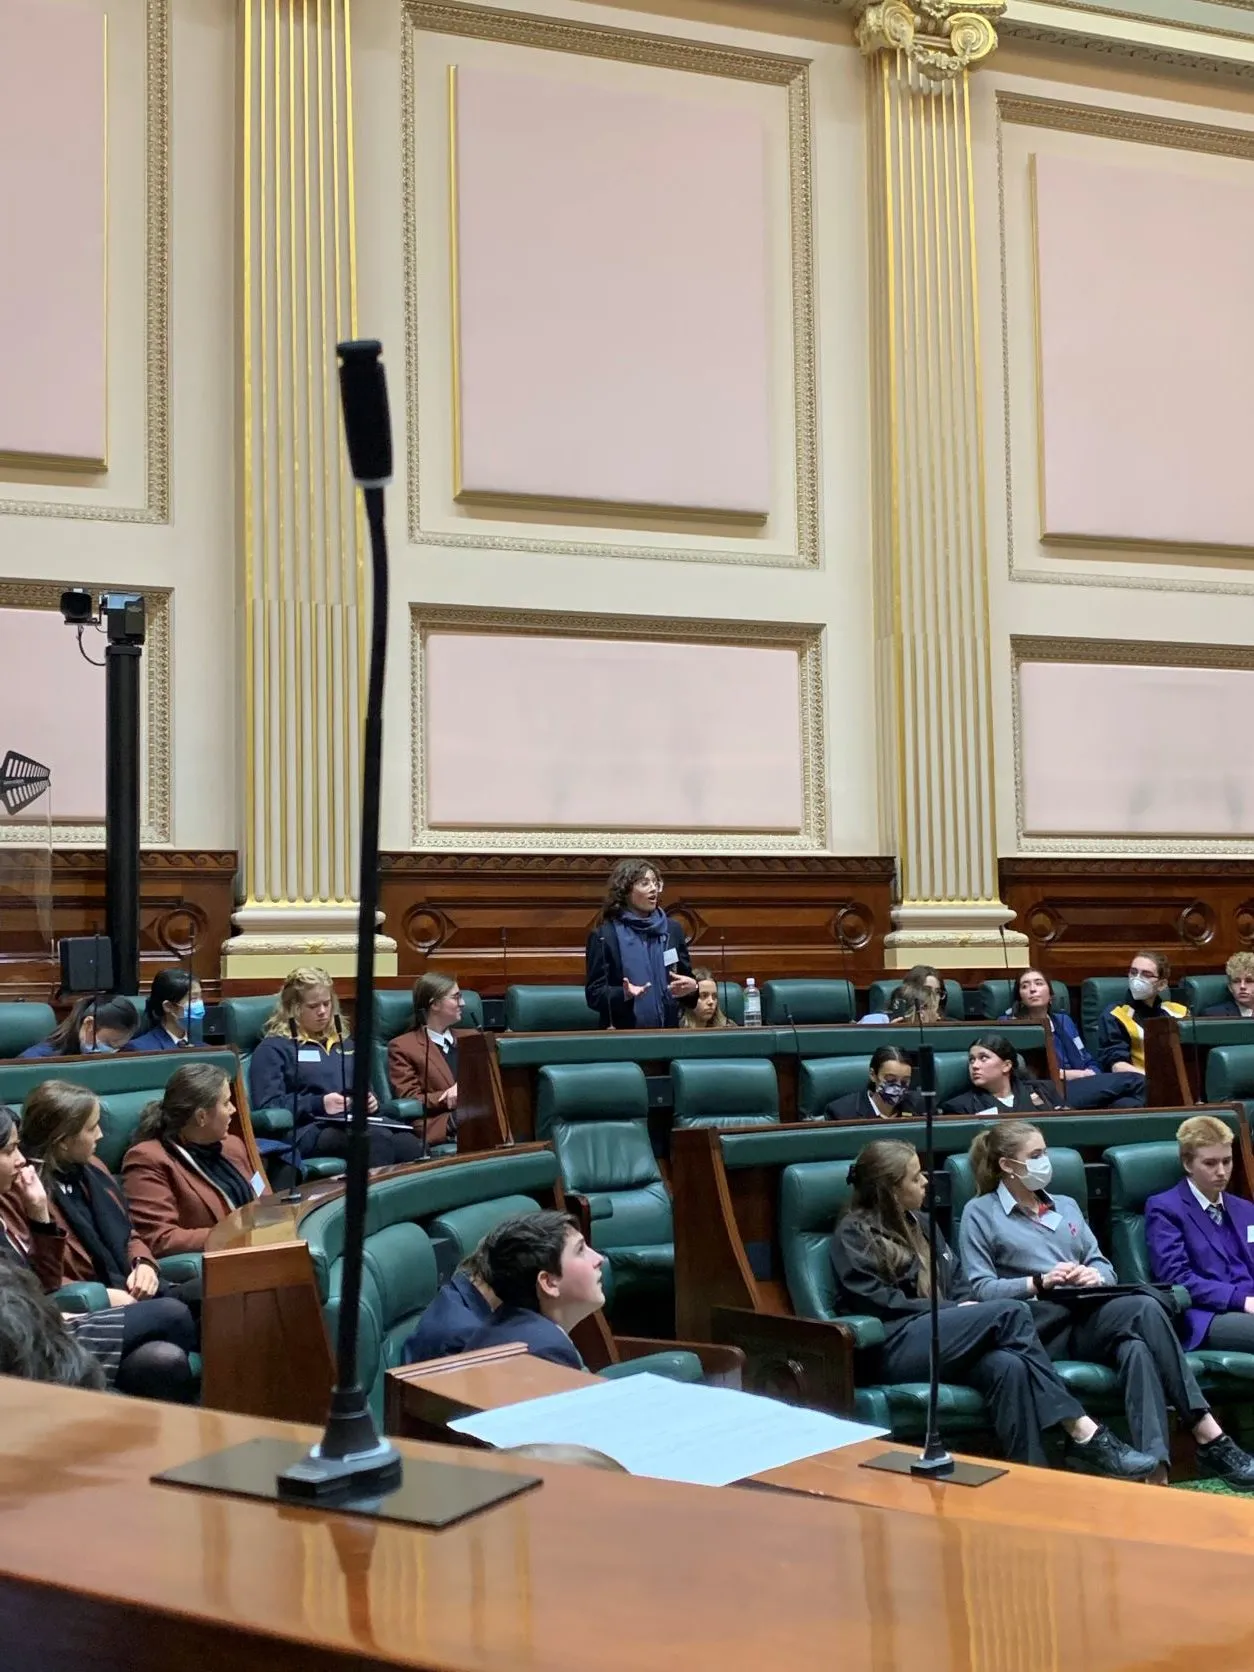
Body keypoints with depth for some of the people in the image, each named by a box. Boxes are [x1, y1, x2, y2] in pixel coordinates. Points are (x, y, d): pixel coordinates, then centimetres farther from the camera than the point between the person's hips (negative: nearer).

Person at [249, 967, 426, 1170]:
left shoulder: (344, 1043, 30)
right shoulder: (274, 1048, 9)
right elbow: (268, 1106, -2)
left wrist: (371, 1101, 10)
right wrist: (319, 1104, -14)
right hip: (311, 1130, -6)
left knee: (410, 1144, -33)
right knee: (379, 1140, -40)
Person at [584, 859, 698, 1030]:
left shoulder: (672, 930, 7)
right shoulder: (604, 936, -5)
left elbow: (687, 978, 13)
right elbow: (594, 994, -7)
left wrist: (692, 987, -9)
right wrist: (623, 994, -24)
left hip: (667, 1031, 4)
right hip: (623, 1033, -4)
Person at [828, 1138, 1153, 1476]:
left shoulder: (921, 1223, 26)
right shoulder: (854, 1234, 4)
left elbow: (958, 1282, 21)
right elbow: (875, 1300, -8)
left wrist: (965, 1308, -3)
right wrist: (952, 1310, -10)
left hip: (940, 1337, 6)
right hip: (893, 1348, -6)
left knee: (1007, 1366, -30)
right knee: (1009, 1312, -24)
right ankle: (1084, 1434, -26)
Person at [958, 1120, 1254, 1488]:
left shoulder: (1066, 1206, 28)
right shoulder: (980, 1213, 11)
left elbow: (1105, 1268, 19)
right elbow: (981, 1288, -2)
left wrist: (1096, 1276, -6)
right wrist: (1039, 1283, -16)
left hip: (1088, 1316, 5)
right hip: (1038, 1326, -5)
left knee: (1135, 1347, -34)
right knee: (1144, 1308, -32)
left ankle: (1155, 1466, -43)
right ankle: (1209, 1439, -36)